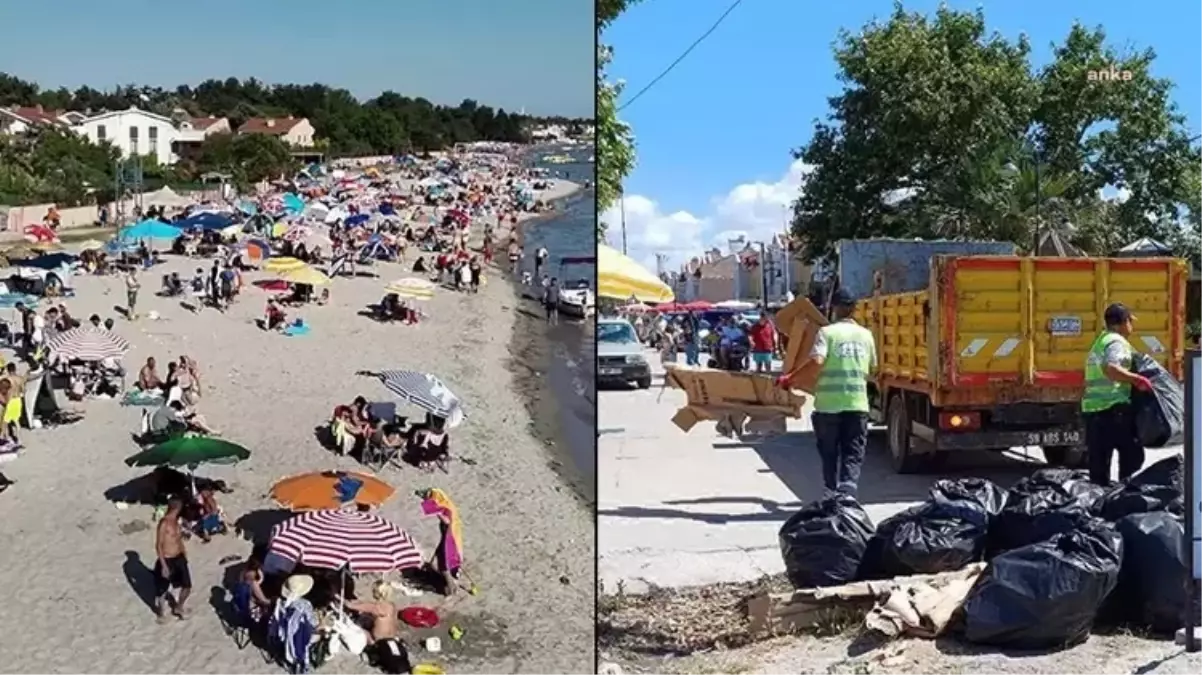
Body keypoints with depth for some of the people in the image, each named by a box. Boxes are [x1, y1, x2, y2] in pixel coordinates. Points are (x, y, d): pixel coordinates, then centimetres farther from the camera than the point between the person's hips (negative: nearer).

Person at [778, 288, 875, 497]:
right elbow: (872, 368, 20)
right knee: (853, 455, 3)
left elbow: (816, 361, -19)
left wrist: (789, 378, -13)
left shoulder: (827, 332, -4)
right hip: (858, 403, 2)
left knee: (830, 454, 13)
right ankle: (847, 492, -18)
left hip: (829, 403, -2)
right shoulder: (865, 334, 9)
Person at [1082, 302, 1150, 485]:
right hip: (1113, 408, -9)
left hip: (1092, 408, 9)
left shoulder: (1099, 342, 22)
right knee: (1132, 453, -1)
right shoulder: (1117, 342, -8)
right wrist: (1137, 379, -20)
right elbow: (1111, 369, -26)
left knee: (1098, 460, 8)